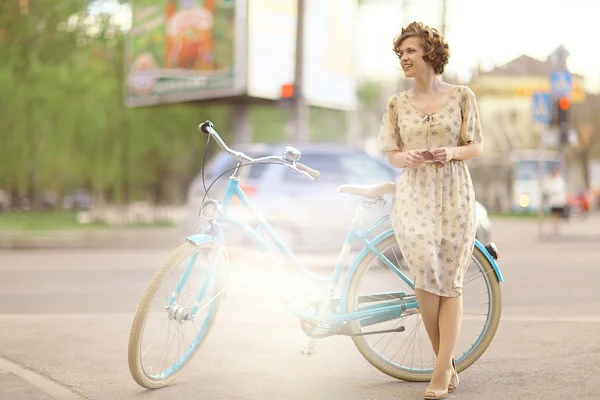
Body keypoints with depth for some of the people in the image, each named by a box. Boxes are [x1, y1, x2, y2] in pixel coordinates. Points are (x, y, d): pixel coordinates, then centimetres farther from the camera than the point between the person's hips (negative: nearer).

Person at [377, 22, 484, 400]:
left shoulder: (462, 96, 1)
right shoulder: (398, 104, 7)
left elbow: (477, 146, 5)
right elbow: (391, 154, 11)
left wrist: (451, 152, -15)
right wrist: (406, 156, -12)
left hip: (454, 195, -1)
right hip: (414, 195, 1)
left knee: (450, 282, -2)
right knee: (427, 275, -13)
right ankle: (447, 361, 6)